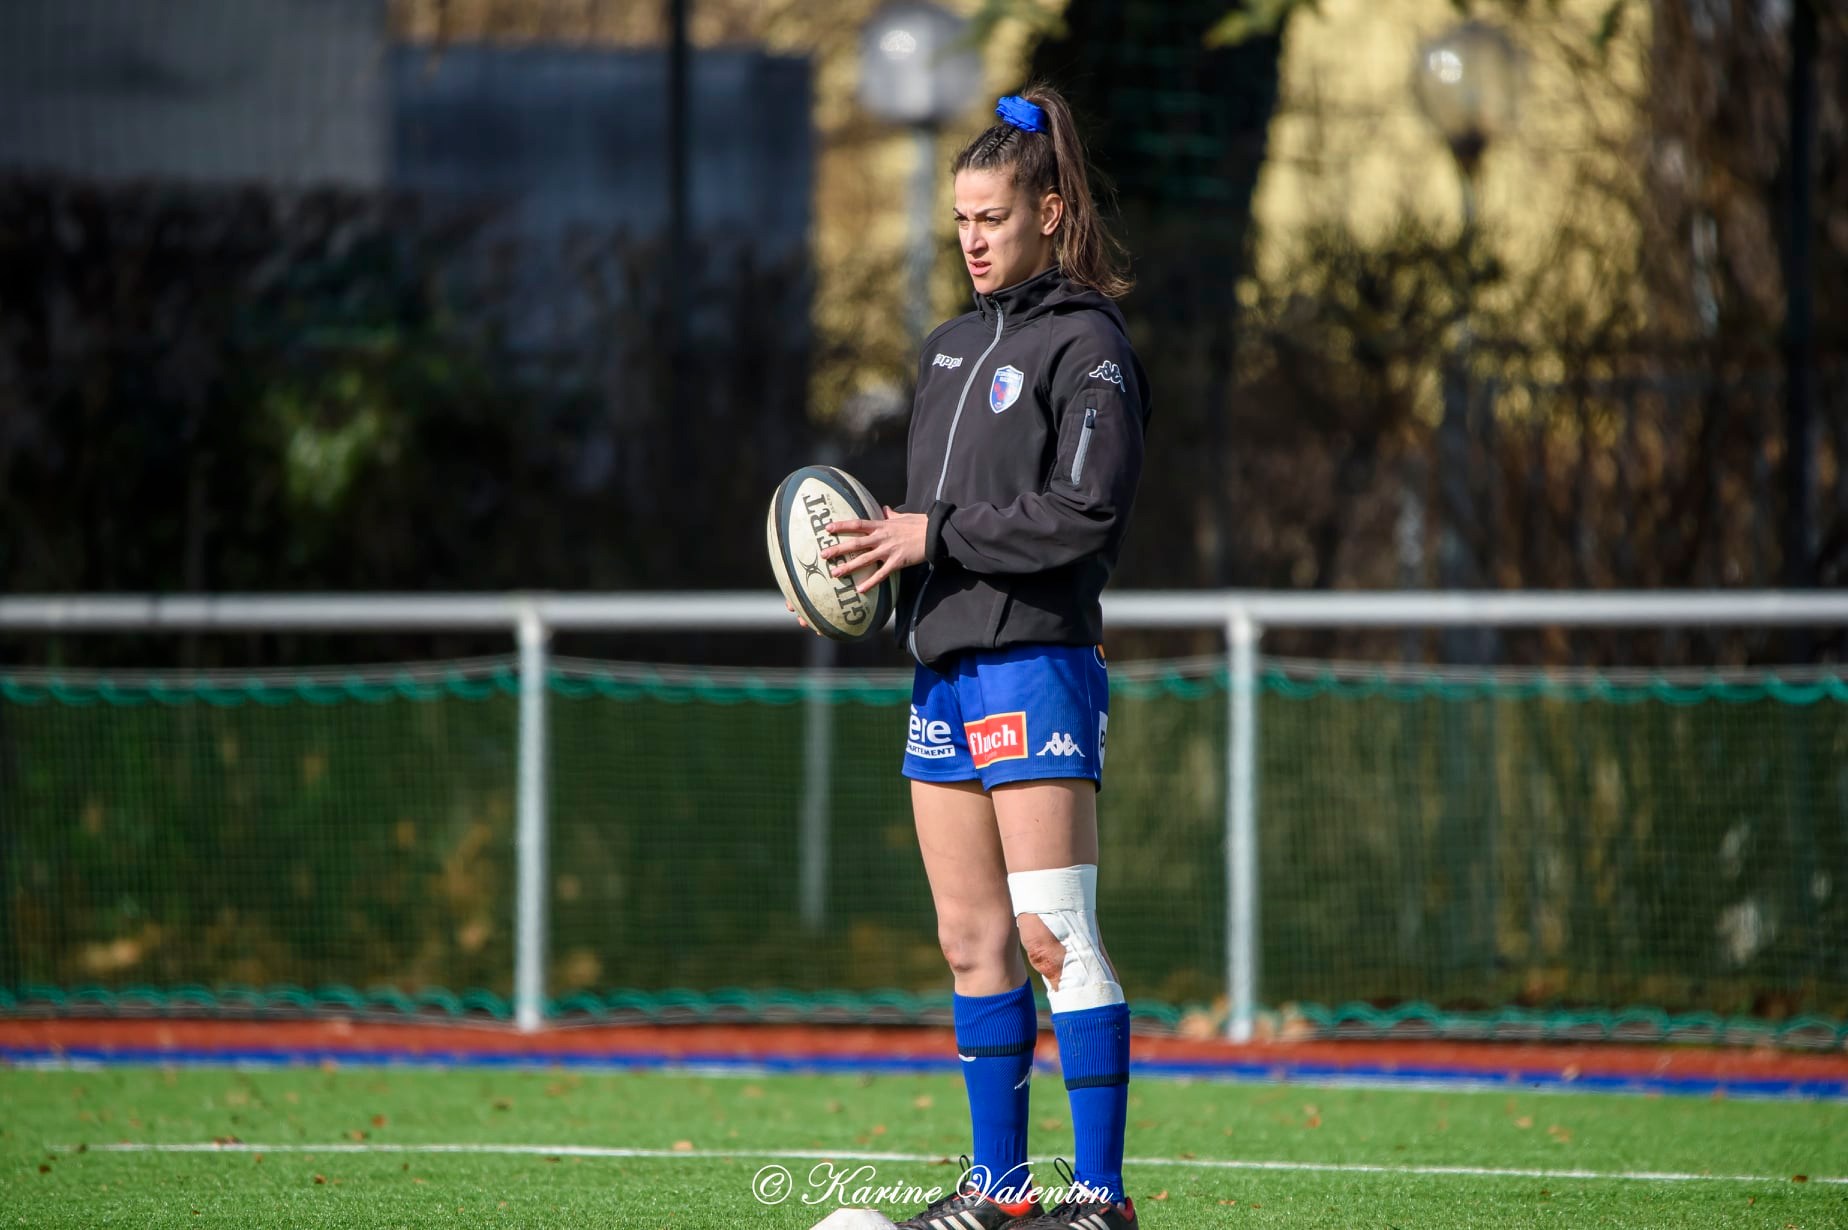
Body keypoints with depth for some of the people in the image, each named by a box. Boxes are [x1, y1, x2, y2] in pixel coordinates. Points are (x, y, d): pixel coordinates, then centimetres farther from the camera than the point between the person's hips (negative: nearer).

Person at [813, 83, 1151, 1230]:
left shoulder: (1086, 342, -7)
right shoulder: (949, 347, 18)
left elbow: (1089, 512, -16)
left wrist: (937, 535, -15)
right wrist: (875, 558, 5)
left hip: (1038, 661, -8)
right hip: (944, 665, 8)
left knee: (1056, 938, -12)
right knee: (973, 941, 9)